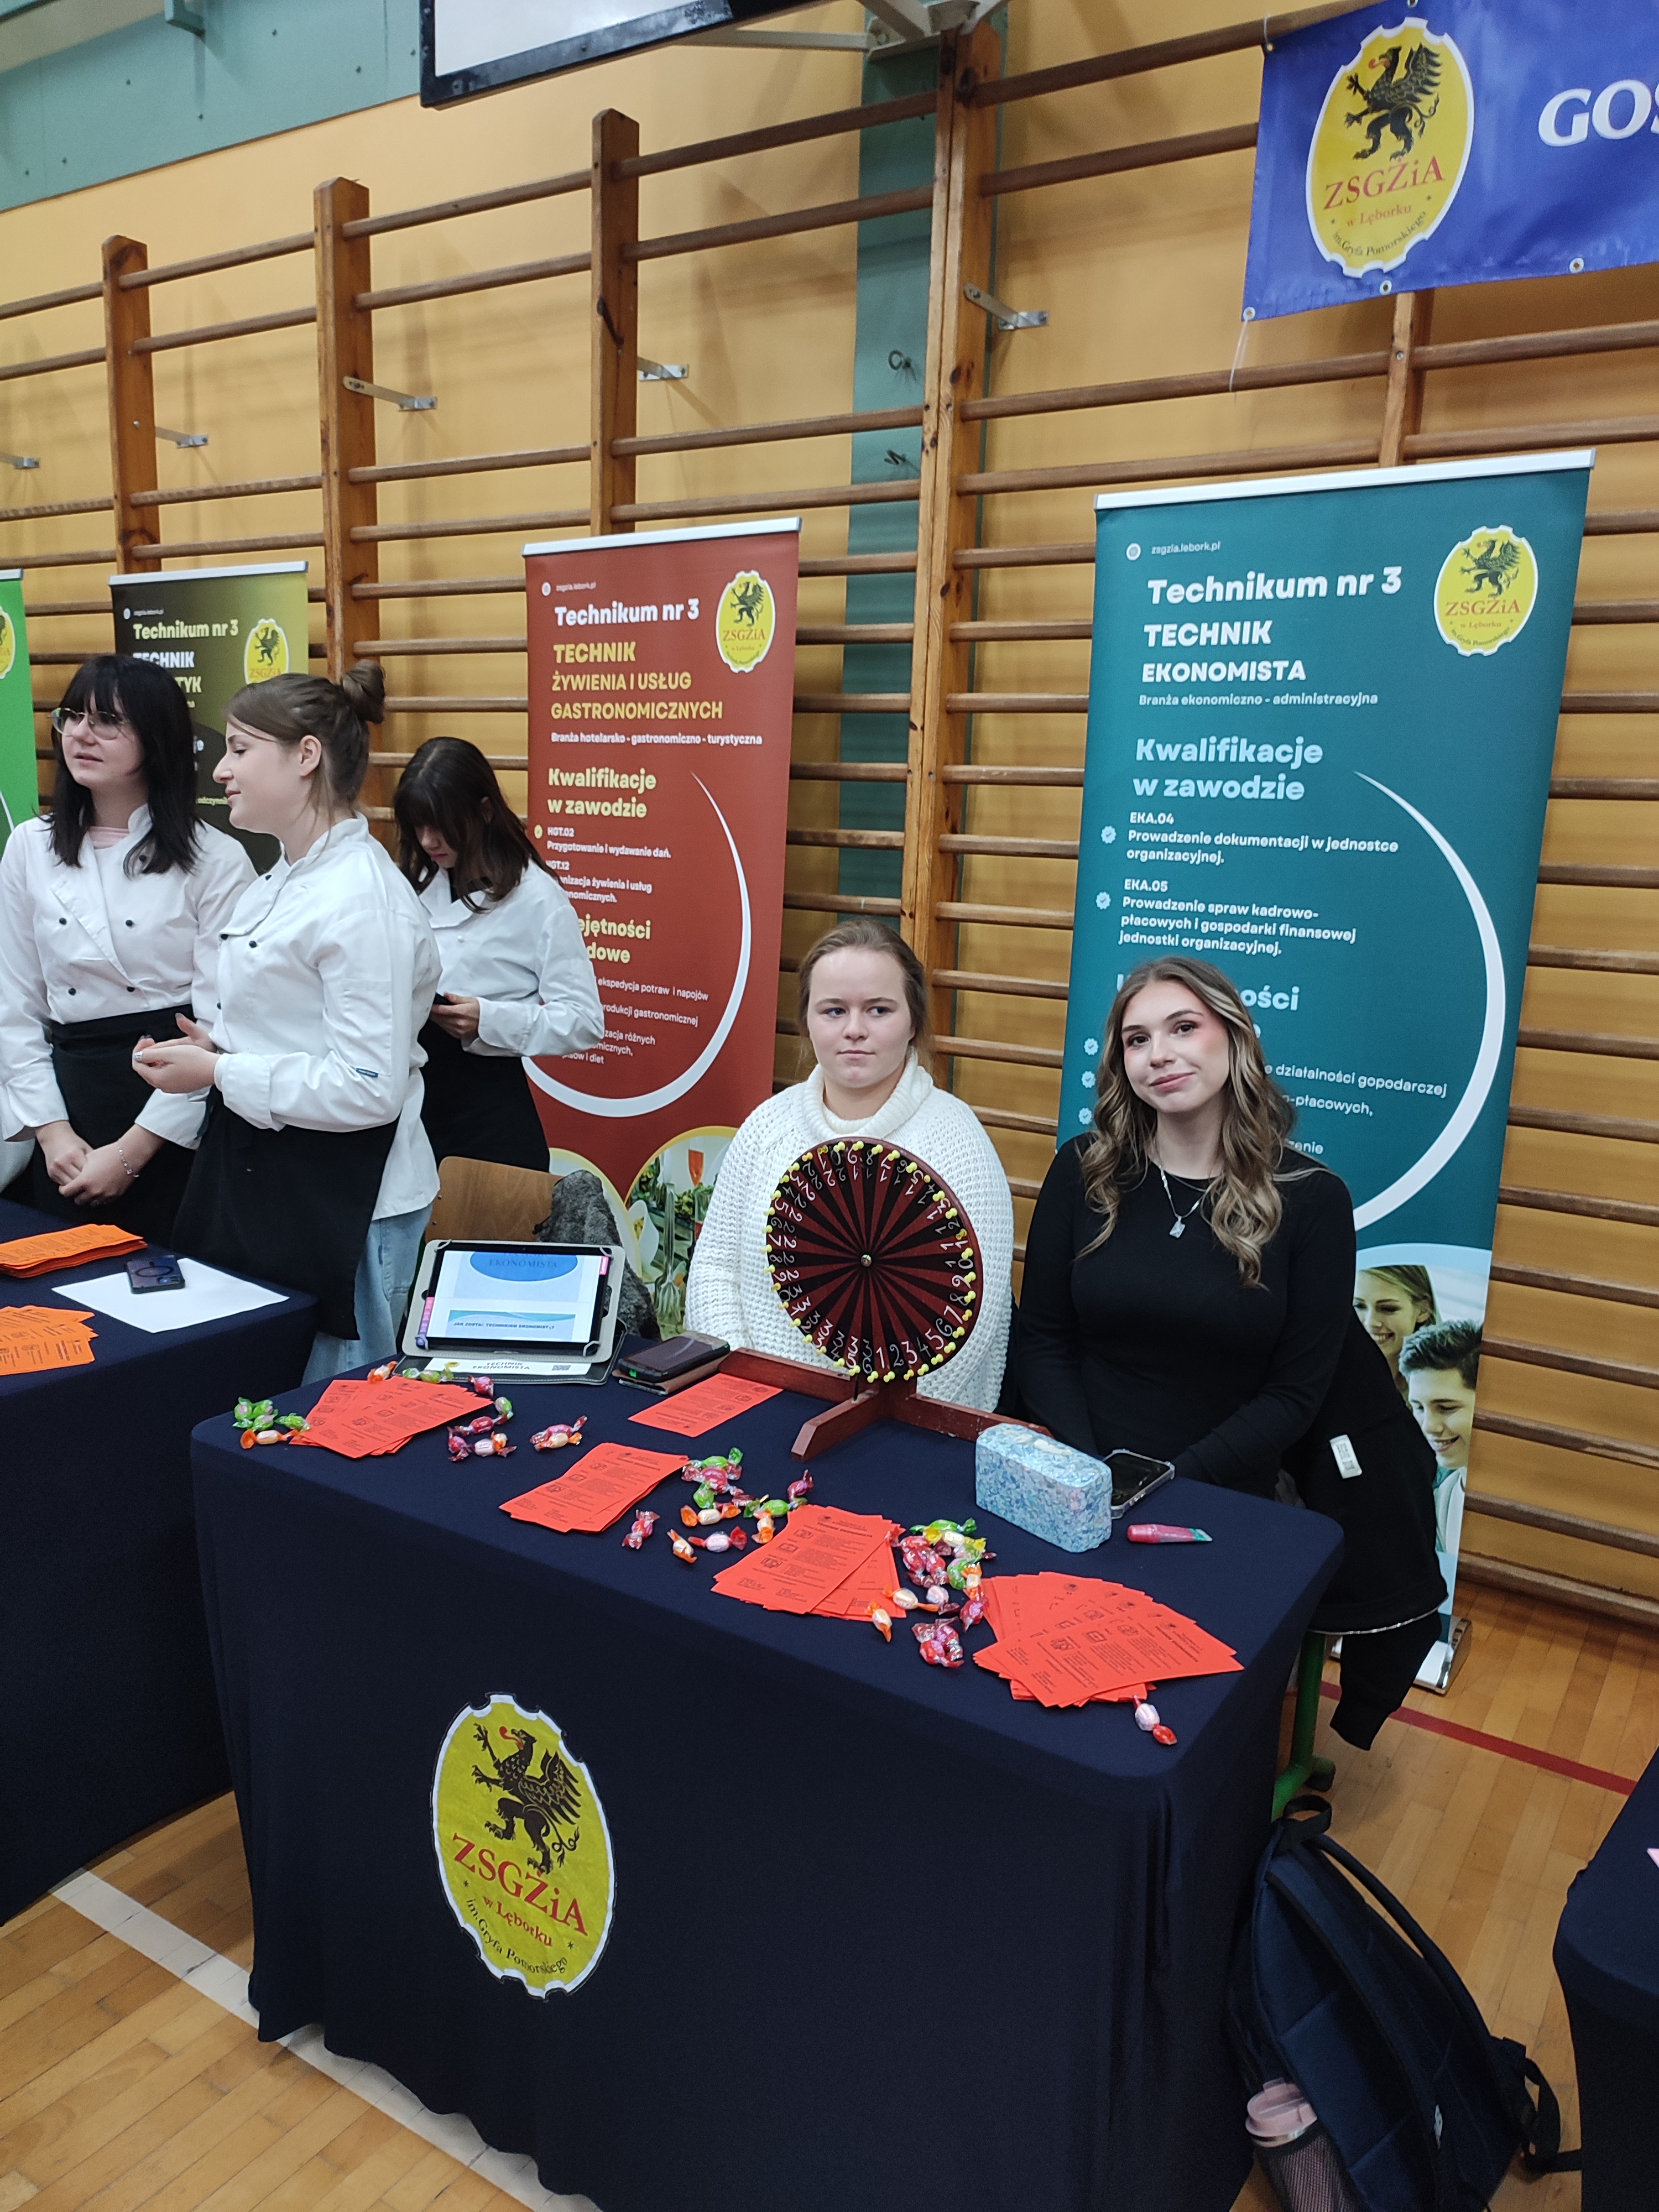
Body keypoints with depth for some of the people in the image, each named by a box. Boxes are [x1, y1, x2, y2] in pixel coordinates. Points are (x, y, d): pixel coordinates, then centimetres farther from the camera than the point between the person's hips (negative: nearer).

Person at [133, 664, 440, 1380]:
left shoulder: (364, 901, -20)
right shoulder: (280, 882, 11)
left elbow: (370, 1088, -24)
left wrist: (219, 1073, -16)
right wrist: (216, 1041, 4)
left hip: (343, 1203, -10)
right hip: (260, 1179, 10)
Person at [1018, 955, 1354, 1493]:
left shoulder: (1312, 1199, -2)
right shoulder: (1082, 1171, 2)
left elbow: (1296, 1392, -2)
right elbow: (1043, 1342, 3)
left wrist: (1171, 1484, -11)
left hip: (1223, 1506, 0)